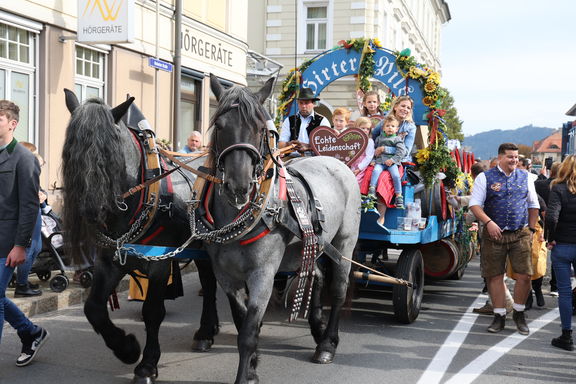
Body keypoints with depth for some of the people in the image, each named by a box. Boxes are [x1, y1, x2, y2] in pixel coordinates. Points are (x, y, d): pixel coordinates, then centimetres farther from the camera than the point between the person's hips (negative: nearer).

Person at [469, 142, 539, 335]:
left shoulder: (525, 177, 10)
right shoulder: (485, 178, 1)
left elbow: (533, 205, 18)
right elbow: (474, 205, -4)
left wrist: (531, 229, 12)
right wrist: (489, 222, -17)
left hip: (520, 234, 2)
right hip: (494, 234, -2)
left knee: (524, 275, -5)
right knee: (495, 276, 2)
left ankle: (519, 313, 17)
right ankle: (499, 316, 15)